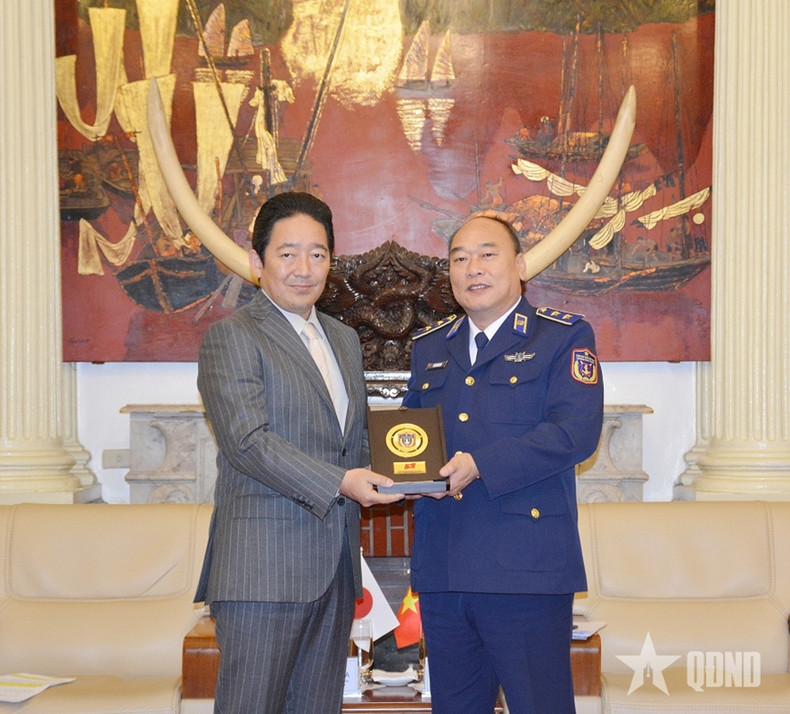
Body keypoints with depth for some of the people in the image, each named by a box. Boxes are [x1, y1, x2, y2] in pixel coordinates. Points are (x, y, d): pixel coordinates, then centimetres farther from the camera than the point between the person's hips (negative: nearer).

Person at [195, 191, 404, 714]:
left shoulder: (345, 339, 20)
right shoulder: (232, 337, -5)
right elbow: (247, 441, -15)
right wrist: (339, 483, -22)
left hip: (335, 564, 7)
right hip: (263, 565, -7)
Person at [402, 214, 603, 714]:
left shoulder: (565, 337, 0)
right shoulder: (430, 347, 18)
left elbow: (576, 432, -13)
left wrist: (481, 465, -21)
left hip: (526, 568, -5)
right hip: (442, 570, 6)